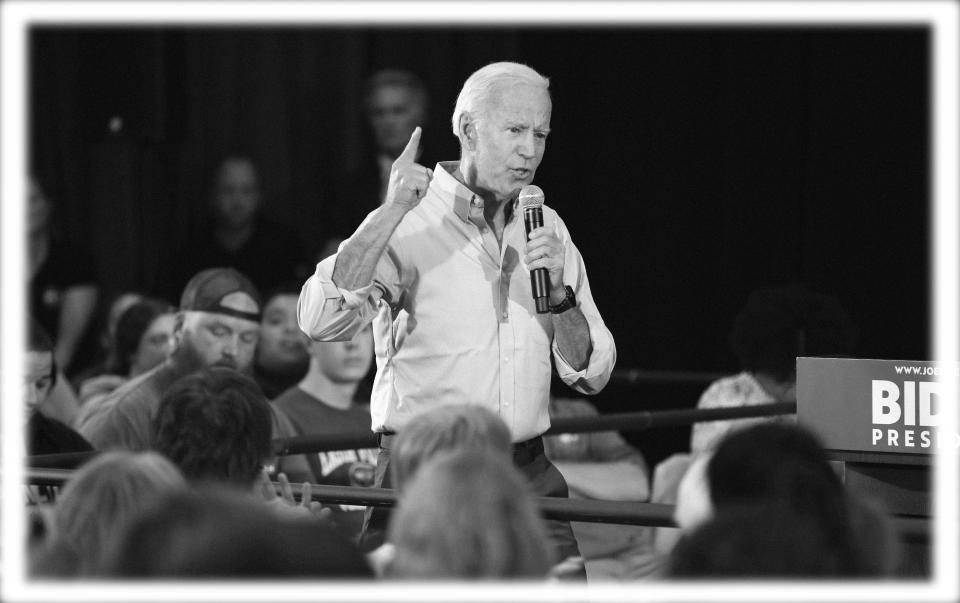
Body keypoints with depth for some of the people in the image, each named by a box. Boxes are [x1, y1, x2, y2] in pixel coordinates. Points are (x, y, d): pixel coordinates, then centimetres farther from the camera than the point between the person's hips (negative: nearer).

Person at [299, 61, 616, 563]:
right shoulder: (408, 227, -6)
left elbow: (589, 375, 11)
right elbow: (320, 322, -23)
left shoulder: (546, 228, 12)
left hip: (530, 479, 5)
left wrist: (559, 295, -7)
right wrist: (393, 212, -26)